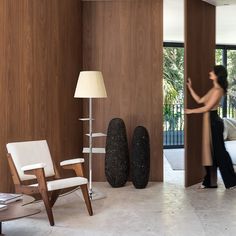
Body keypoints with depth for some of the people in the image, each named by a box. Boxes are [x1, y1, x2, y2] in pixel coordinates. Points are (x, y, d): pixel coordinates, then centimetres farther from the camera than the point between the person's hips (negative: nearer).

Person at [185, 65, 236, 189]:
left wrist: (190, 111, -4)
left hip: (214, 122, -9)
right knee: (211, 151, 10)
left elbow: (206, 108, -15)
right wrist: (190, 88, 16)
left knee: (219, 151, -3)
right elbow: (200, 100, 16)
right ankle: (210, 182, 16)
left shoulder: (218, 90, -15)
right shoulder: (213, 89, 14)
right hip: (210, 122, 9)